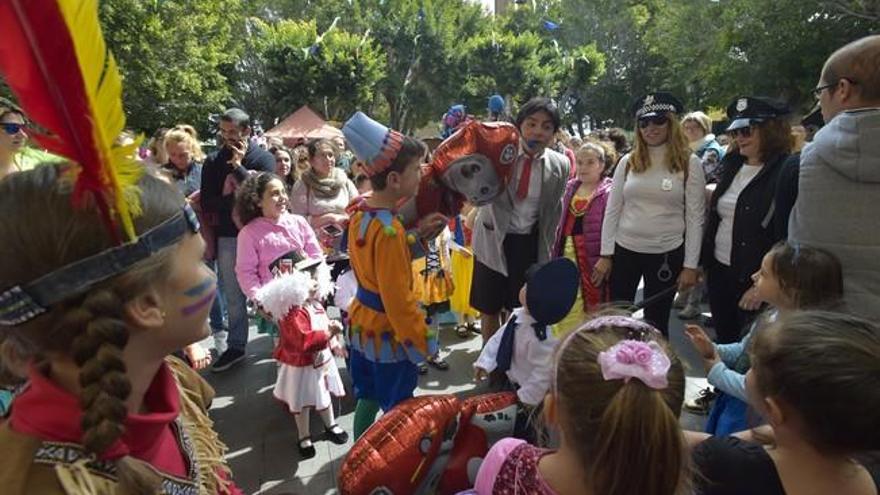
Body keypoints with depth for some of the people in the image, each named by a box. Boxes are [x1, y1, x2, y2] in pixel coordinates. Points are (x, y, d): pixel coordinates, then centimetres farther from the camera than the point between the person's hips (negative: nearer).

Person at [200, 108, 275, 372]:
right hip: (228, 237, 3)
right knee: (233, 295, 11)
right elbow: (207, 203, 0)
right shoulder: (213, 161, 7)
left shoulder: (263, 158, 0)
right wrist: (236, 198, -11)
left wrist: (238, 167, -14)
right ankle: (235, 346, 23)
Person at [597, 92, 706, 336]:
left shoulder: (689, 163, -3)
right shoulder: (627, 162, 2)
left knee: (656, 322, 12)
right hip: (624, 250, 2)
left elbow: (695, 217, -4)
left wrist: (690, 265, -6)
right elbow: (612, 210, 4)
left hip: (667, 253, -2)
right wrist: (605, 254, 0)